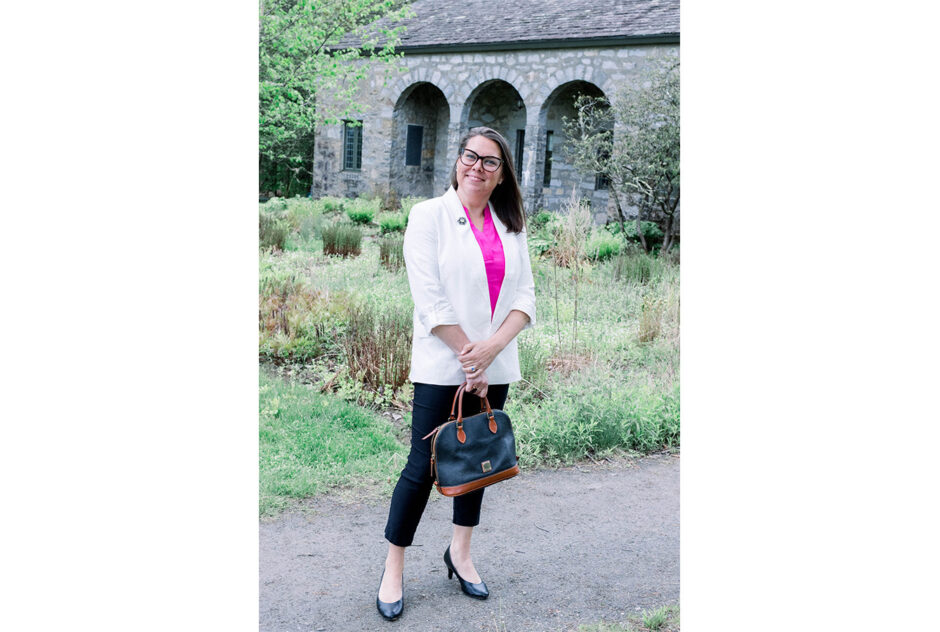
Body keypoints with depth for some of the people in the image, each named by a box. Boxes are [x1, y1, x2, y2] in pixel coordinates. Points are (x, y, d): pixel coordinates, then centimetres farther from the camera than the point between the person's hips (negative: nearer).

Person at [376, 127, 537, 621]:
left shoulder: (511, 227, 9)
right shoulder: (429, 216, -4)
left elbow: (525, 297, 3)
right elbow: (430, 299, -12)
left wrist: (491, 347, -12)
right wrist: (468, 356, -13)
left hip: (495, 368, 5)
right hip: (442, 367, -5)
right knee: (424, 466, -2)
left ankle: (460, 554, 30)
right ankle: (393, 570, 13)